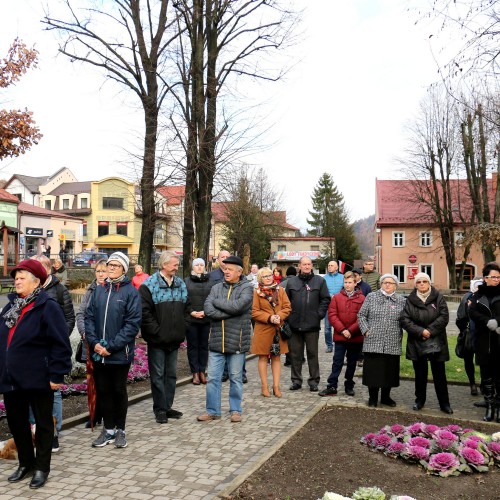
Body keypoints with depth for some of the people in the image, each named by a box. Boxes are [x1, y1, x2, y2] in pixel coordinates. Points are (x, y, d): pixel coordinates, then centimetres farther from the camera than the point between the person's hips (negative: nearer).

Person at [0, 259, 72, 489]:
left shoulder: (48, 307, -14)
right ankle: (25, 463, 35)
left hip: (38, 379, -7)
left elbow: (61, 344, -16)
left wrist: (57, 375, -18)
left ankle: (41, 467, 22)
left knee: (43, 423, 8)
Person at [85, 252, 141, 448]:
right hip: (98, 353, 4)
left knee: (119, 391, 9)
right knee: (102, 391, 12)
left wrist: (111, 346, -15)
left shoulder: (130, 291, -7)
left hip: (120, 354, -4)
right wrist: (94, 342, -8)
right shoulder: (99, 290, 7)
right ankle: (108, 429, 27)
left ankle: (120, 430, 25)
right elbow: (89, 317, 6)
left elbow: (133, 323, -13)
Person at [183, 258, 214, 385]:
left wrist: (206, 312, -11)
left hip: (206, 319, 1)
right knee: (192, 345, 4)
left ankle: (202, 371, 15)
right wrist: (191, 312, -11)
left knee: (204, 345, 6)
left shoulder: (210, 282, 6)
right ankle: (195, 372, 11)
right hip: (191, 319, -1)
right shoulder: (186, 281, 4)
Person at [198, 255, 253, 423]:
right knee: (212, 378, 8)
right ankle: (212, 411, 22)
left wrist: (217, 302, -9)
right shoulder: (217, 288, 6)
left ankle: (236, 410, 24)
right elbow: (208, 310, -8)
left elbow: (238, 306, -22)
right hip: (216, 341, 3)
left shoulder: (247, 288, -4)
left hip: (237, 341, -3)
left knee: (236, 378, 9)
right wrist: (231, 312, -17)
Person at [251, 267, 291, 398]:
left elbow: (287, 307, 4)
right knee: (263, 357, 3)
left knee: (276, 357, 7)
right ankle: (264, 386, 12)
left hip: (278, 328, 3)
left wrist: (279, 316, -14)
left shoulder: (280, 290, 8)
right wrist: (269, 318, -16)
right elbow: (254, 312, -6)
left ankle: (276, 386, 14)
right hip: (263, 329, -3)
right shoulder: (256, 292, -1)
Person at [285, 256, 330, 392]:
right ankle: (296, 380, 20)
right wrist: (287, 317, 0)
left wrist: (319, 314, -6)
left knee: (312, 353, 7)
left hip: (312, 325, -2)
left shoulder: (319, 281, 3)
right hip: (294, 324, 2)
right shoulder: (291, 281, 7)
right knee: (295, 354, 9)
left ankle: (314, 381, 18)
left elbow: (326, 299, 2)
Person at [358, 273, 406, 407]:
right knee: (373, 370, 2)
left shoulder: (401, 300, 8)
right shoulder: (371, 297, 5)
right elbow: (361, 315, 5)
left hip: (393, 344, 2)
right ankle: (372, 397, 16)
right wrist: (366, 330, -5)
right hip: (373, 342, -1)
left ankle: (386, 396, 25)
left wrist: (400, 335, -1)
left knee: (389, 371, 9)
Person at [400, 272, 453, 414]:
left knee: (439, 374, 5)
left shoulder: (438, 297, -1)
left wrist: (430, 330, -16)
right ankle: (419, 400, 25)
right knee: (420, 373, 12)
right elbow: (404, 319, -6)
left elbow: (444, 317, -9)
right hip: (417, 343, 1)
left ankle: (444, 403, 16)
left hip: (436, 342, -1)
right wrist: (420, 331, -17)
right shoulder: (410, 300, 1)